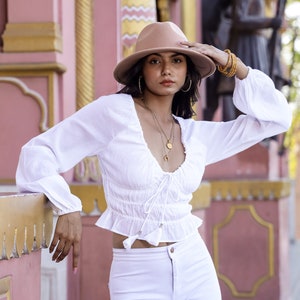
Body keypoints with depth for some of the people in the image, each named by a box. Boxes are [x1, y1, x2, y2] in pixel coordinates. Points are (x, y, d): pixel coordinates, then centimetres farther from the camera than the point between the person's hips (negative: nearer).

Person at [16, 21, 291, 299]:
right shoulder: (114, 111, -8)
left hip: (195, 269, 4)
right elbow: (39, 151, -5)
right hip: (137, 277, -4)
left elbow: (277, 116, 10)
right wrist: (67, 208, -18)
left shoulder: (196, 135, 6)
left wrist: (231, 63, 2)